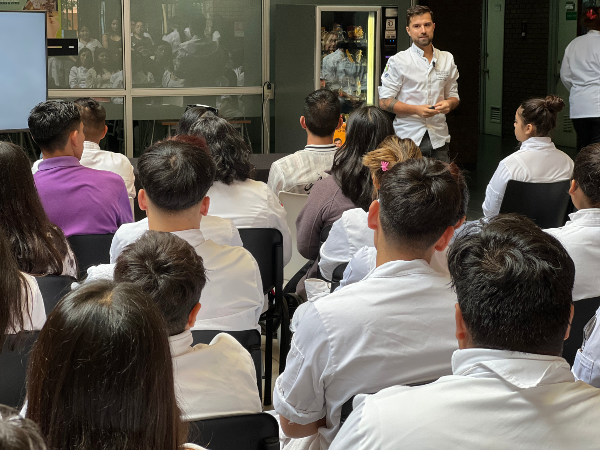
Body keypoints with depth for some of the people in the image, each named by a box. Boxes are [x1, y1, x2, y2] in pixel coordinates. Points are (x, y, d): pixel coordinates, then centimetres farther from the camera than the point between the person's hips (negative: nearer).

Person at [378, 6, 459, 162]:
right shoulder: (398, 61, 0)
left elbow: (453, 96, 20)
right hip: (408, 137, -3)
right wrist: (416, 109, -15)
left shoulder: (447, 59, 13)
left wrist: (449, 103, -5)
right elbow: (384, 102, -3)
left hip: (439, 137, 3)